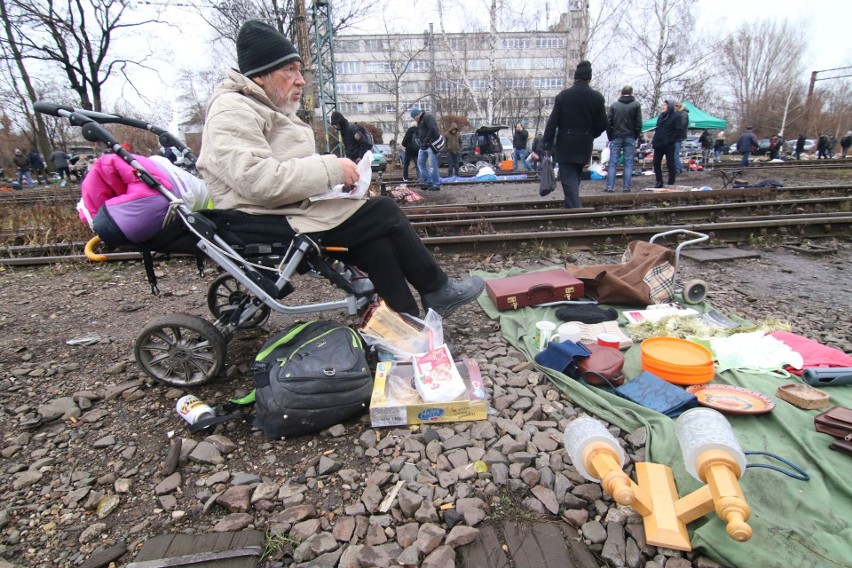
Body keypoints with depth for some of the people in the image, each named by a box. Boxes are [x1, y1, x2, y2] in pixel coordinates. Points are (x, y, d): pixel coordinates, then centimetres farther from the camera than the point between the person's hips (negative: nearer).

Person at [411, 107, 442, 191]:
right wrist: (419, 140, 12)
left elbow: (432, 130, -25)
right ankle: (428, 182, 16)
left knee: (433, 165, -9)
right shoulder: (420, 120, 18)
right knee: (420, 163, 10)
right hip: (423, 146, 10)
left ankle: (436, 185, -2)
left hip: (431, 145, -10)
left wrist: (426, 141, -20)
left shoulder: (428, 117, -13)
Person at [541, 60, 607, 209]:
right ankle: (571, 207, 27)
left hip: (565, 145, -3)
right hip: (584, 146, 3)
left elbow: (552, 122, -9)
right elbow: (602, 124, 2)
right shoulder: (597, 97, 0)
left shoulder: (563, 95, -5)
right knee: (575, 178, 18)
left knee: (568, 179, -4)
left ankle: (574, 209, -15)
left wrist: (547, 145, -5)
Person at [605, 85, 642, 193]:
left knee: (613, 163, 2)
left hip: (616, 137, 1)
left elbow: (609, 122, 1)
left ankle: (610, 186, -3)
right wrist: (636, 136, 8)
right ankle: (626, 187, -1)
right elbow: (638, 123, -2)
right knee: (628, 163, 2)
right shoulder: (636, 104, 2)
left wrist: (610, 137, 8)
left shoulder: (614, 105, 4)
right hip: (630, 137, 0)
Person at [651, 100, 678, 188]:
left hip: (668, 145, -7)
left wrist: (669, 140, -16)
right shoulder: (661, 116, 15)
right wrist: (653, 141, 9)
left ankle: (671, 183, 7)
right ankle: (659, 182, 15)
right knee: (656, 163, 6)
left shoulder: (675, 117, -5)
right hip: (658, 144, 7)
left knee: (670, 164, 0)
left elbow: (677, 131, -9)